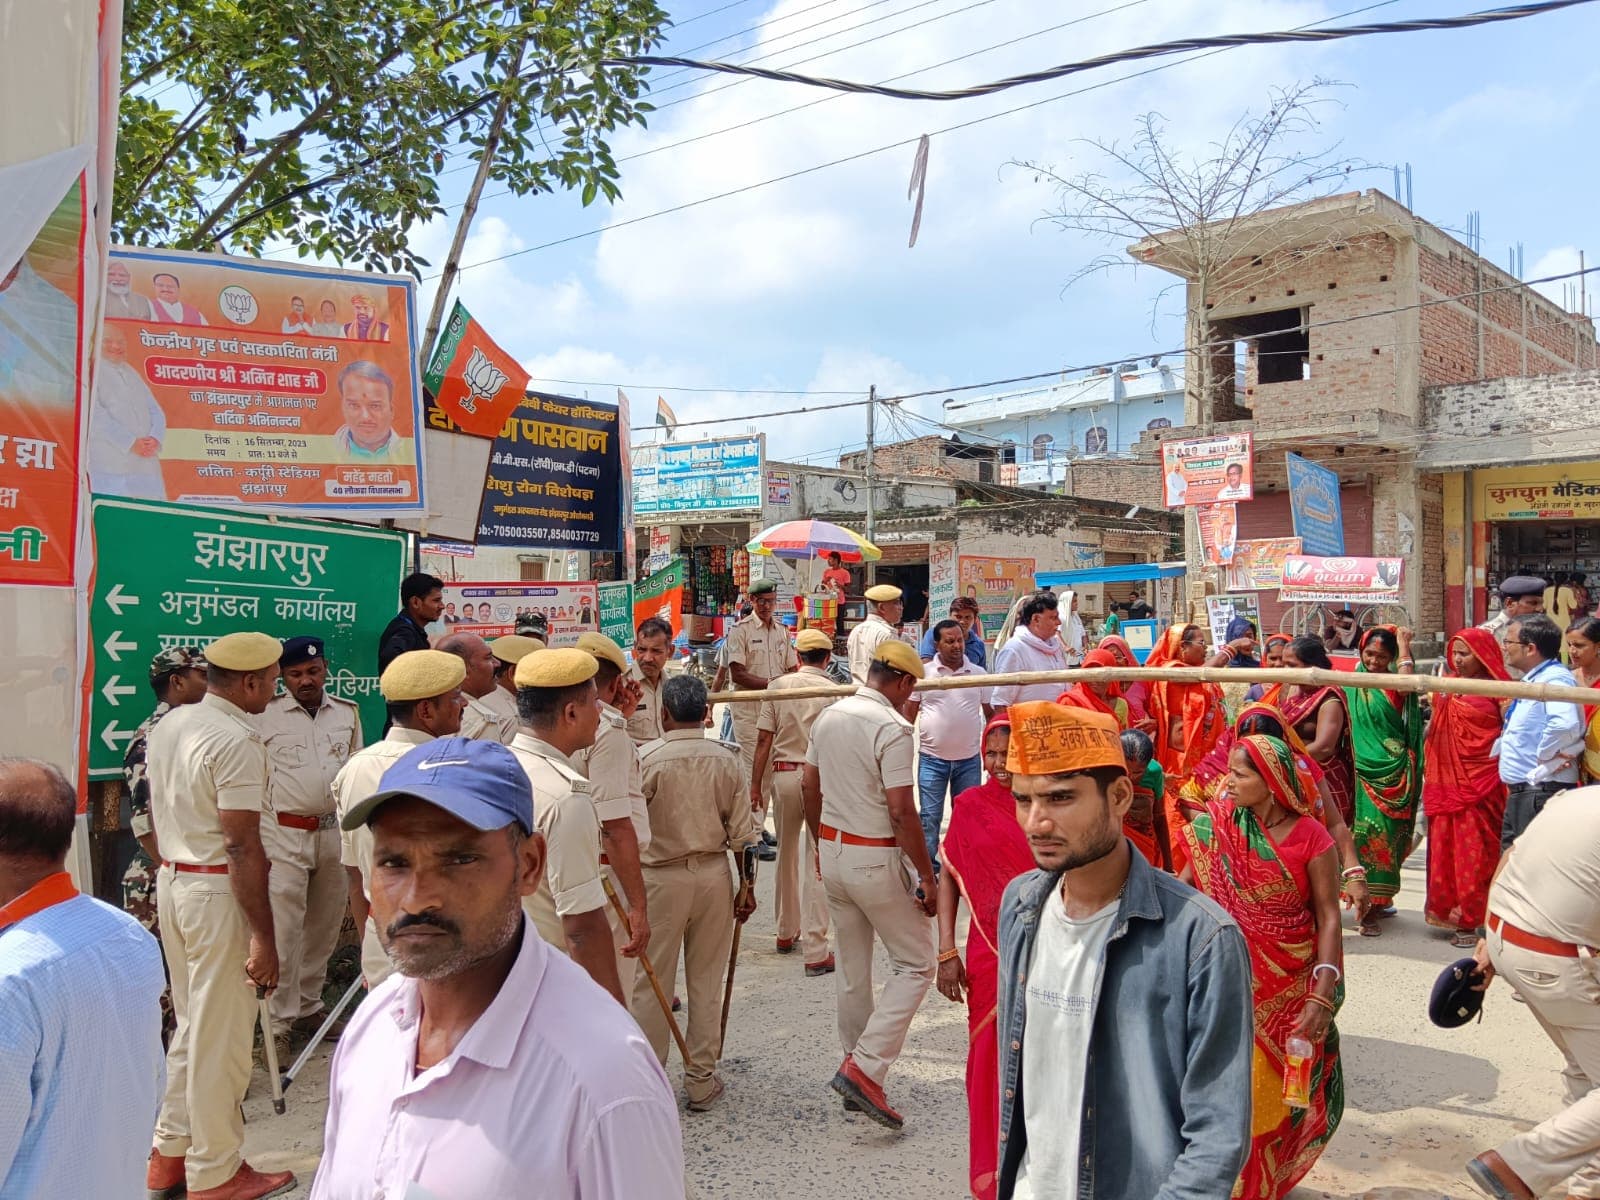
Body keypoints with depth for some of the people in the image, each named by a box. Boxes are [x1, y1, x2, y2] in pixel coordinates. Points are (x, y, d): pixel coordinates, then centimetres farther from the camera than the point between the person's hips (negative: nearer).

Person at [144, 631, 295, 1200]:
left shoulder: (168, 724, 8)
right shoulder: (237, 741, -20)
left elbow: (159, 811, 17)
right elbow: (242, 846, -23)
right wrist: (263, 937, -20)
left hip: (171, 880, 9)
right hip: (217, 892, -9)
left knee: (191, 1024, 22)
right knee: (221, 1037, 4)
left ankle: (170, 1153, 33)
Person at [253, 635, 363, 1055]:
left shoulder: (348, 713, 10)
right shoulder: (265, 716, -3)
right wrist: (255, 840, -5)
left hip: (335, 832, 4)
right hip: (285, 833, -4)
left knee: (325, 926, 12)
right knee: (284, 930, -5)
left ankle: (308, 1007, 26)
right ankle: (279, 1022, 4)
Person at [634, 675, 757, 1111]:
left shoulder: (646, 758, -12)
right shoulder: (725, 759, -3)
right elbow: (741, 831, 0)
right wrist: (746, 887, 11)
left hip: (661, 877, -3)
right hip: (714, 874, 3)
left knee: (651, 983, 8)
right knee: (706, 982, 13)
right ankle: (701, 1081, 22)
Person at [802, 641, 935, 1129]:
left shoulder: (829, 715, 6)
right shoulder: (893, 728, -18)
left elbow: (809, 786, 13)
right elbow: (901, 812, -21)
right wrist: (927, 876, -13)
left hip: (832, 850, 8)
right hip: (876, 859, -8)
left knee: (853, 969, 17)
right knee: (914, 965, 5)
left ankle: (860, 1071, 27)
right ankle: (864, 1068, -4)